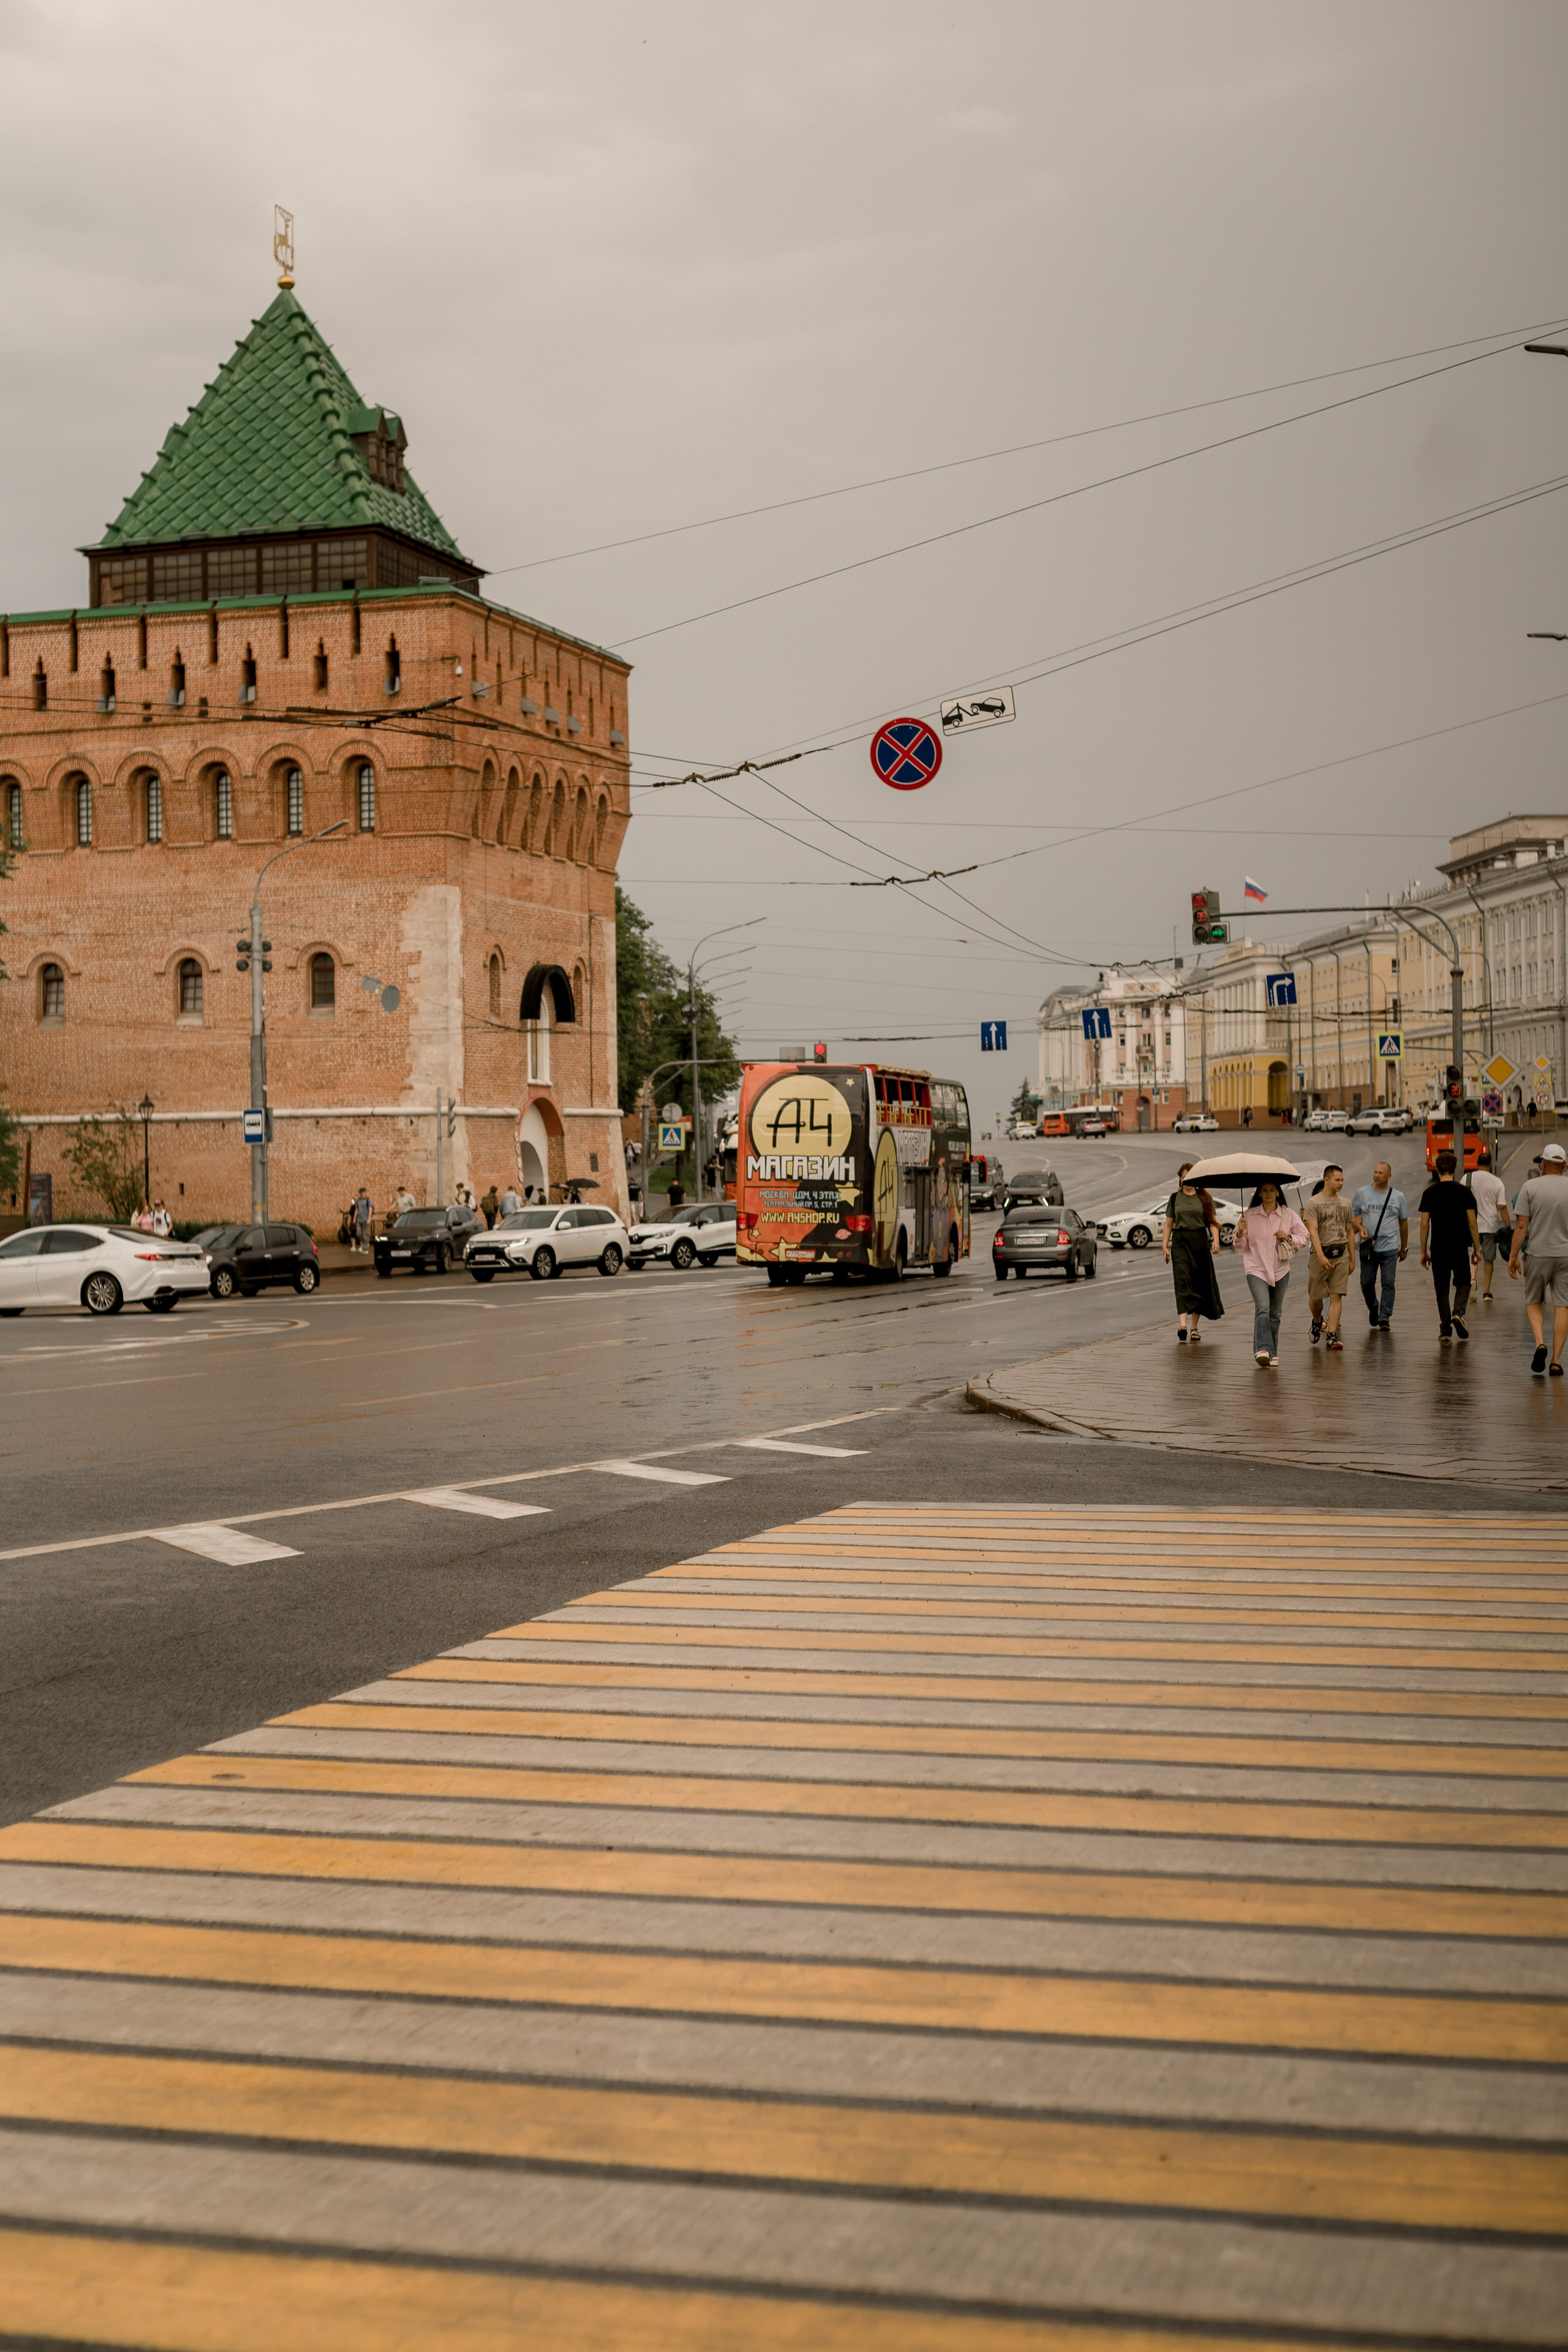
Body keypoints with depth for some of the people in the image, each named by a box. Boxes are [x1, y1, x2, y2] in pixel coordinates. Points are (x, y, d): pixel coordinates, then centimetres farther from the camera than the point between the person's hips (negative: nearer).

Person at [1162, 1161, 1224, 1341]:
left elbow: (1212, 1222, 5)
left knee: (1200, 1283, 3)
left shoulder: (1204, 1198, 7)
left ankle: (1194, 1327, 14)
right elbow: (1169, 1224, 13)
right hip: (1180, 1242, -1)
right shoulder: (1175, 1198, 10)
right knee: (1183, 1281, -15)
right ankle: (1182, 1325, -28)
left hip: (1200, 1242, 1)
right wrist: (1165, 1245, 4)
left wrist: (1216, 1240, -11)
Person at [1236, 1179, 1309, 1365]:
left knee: (1275, 1313, 9)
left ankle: (1272, 1353, 19)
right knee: (1262, 1308, -21)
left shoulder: (1289, 1215, 4)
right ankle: (1263, 1349, -29)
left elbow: (1305, 1238, 8)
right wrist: (1240, 1233, -14)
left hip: (1280, 1271, 2)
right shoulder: (1249, 1216, 3)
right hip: (1256, 1269, -2)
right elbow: (1242, 1246, 7)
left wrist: (1288, 1238, -10)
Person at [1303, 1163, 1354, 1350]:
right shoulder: (1314, 1203, -3)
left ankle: (1332, 1336, -8)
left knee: (1336, 1296, -6)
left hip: (1341, 1253, 3)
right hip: (1321, 1252, -3)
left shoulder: (1345, 1204, 12)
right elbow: (1313, 1231, -12)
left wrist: (1351, 1258, 16)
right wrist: (1321, 1256, -23)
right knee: (1316, 1296, 5)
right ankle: (1318, 1321, 36)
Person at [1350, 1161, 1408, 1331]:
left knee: (1388, 1283, -6)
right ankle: (1373, 1308, 32)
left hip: (1390, 1247, -1)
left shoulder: (1398, 1197, 6)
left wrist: (1404, 1248, 16)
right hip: (1368, 1247, 1)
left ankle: (1384, 1318, -3)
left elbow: (1403, 1223, 14)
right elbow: (1353, 1215, 7)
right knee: (1367, 1283, 6)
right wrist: (1360, 1227, -15)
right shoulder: (1362, 1193, 5)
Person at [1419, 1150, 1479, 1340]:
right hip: (1460, 1246, -1)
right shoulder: (1463, 1191, -3)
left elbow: (1425, 1224, -2)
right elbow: (1472, 1223, -3)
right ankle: (1458, 1312, -10)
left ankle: (1445, 1329, 6)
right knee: (1463, 1283, 16)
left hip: (1438, 1248, 1)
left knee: (1442, 1288, 8)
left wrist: (1424, 1251, 5)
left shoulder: (1429, 1193, -1)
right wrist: (1477, 1248, 6)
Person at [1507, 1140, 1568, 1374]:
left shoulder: (1530, 1187, -5)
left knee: (1533, 1302, 14)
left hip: (1539, 1254, -1)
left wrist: (1513, 1256, -2)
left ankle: (1540, 1343, -9)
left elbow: (1521, 1225, -8)